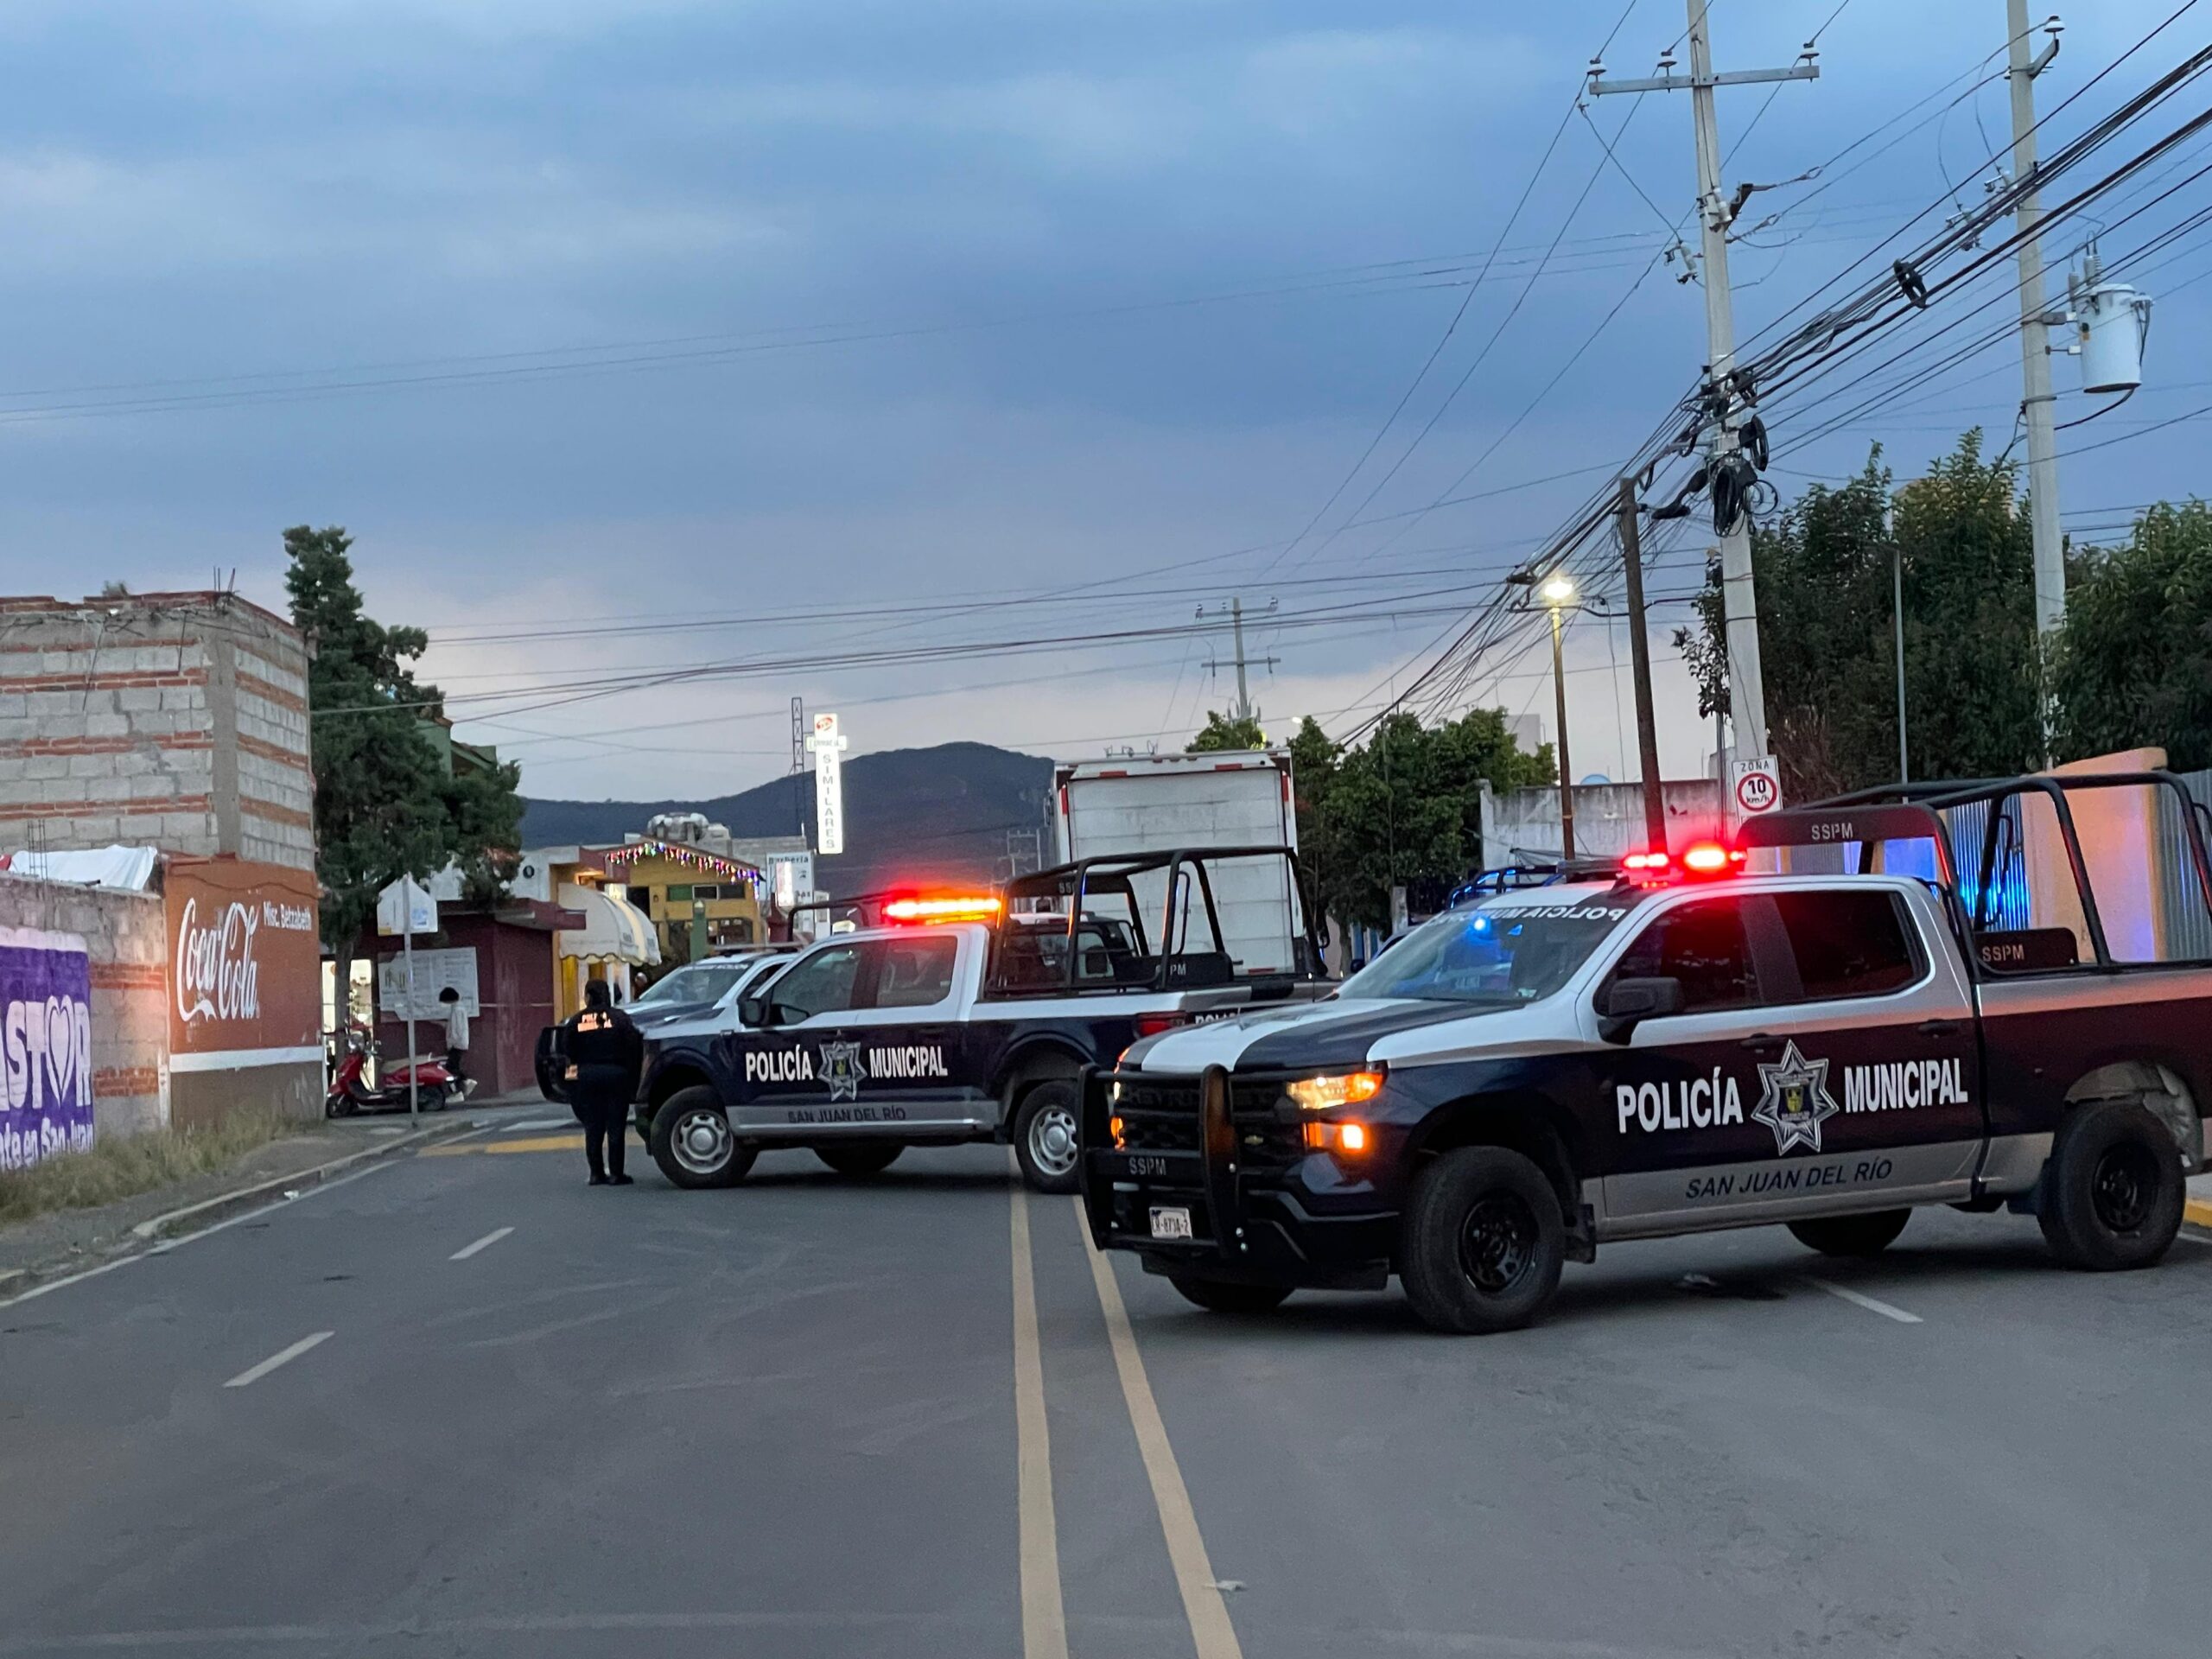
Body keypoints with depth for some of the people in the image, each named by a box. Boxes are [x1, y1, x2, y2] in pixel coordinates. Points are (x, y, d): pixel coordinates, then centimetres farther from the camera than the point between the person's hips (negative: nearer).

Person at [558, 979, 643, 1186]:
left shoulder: (575, 1022, 3)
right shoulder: (620, 1018, -2)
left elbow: (567, 1050, 1)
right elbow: (635, 1048, -7)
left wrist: (576, 1070, 13)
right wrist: (633, 1075, 0)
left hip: (586, 1076, 2)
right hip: (615, 1075, -2)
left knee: (593, 1127, 9)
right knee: (616, 1126, 2)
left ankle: (597, 1172, 9)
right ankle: (615, 1173, 0)